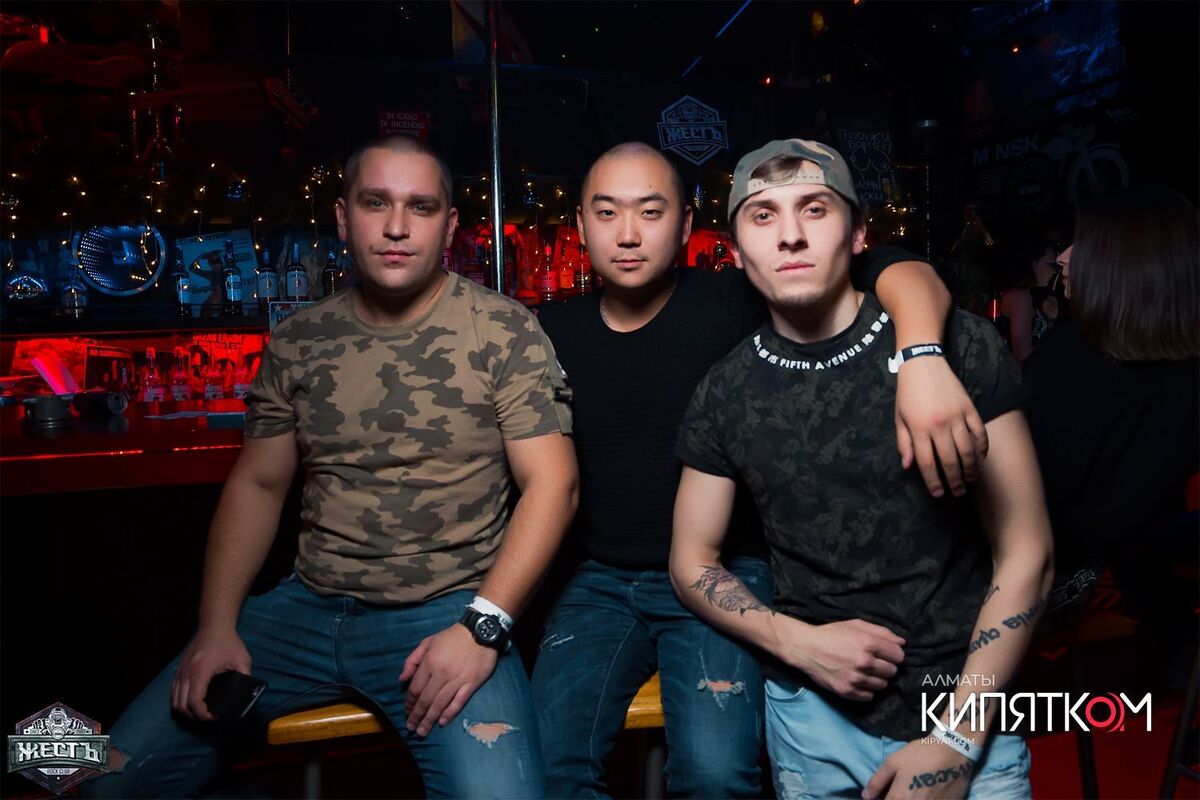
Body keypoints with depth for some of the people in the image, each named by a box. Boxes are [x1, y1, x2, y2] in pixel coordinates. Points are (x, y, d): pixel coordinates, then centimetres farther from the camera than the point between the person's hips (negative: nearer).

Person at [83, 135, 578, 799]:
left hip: (447, 613, -4)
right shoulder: (297, 341, 7)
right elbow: (257, 483, 12)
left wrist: (481, 627, -19)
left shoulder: (504, 332, -6)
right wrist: (217, 626, 0)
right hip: (308, 609, 4)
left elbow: (550, 484, -10)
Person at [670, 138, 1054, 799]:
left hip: (965, 713, -2)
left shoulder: (959, 346, -11)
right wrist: (801, 644, -12)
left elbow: (1024, 555, -8)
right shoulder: (725, 393, -5)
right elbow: (692, 563, 4)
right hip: (813, 718, 3)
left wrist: (956, 741, -11)